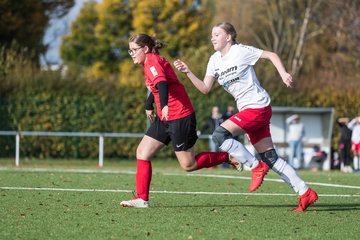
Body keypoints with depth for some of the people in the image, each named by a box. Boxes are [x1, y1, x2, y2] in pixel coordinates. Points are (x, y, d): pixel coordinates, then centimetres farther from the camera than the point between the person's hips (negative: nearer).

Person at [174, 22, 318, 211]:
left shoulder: (240, 51, -8)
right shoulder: (215, 60, 13)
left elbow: (272, 55, -5)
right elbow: (205, 88, 7)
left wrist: (283, 74, -19)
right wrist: (188, 72, -5)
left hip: (257, 106, -8)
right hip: (247, 110, 8)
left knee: (220, 135, -19)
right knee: (270, 158, 4)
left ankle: (256, 167, -10)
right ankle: (305, 192, 6)